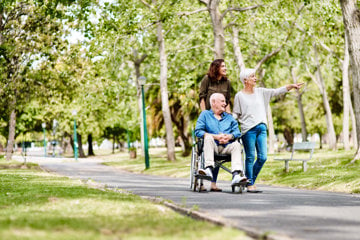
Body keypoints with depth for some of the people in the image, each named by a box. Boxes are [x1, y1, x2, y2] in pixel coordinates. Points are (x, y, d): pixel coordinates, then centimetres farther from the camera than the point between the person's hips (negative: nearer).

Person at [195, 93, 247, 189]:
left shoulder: (229, 117, 25)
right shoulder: (205, 114, 14)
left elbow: (237, 132, 11)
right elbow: (198, 131, -1)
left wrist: (229, 136, -13)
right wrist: (216, 137, -12)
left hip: (226, 147, 2)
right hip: (212, 146, -2)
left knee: (236, 144, -27)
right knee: (208, 137, -31)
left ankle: (236, 176, -46)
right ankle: (209, 169, -46)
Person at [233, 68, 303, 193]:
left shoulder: (260, 92, 14)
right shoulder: (239, 96, 3)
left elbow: (276, 91, 12)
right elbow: (235, 114, 5)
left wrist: (291, 86, 4)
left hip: (262, 128, 5)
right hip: (248, 130, -5)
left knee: (263, 157, 0)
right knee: (250, 157, -4)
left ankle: (251, 179, 17)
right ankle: (250, 185, 3)